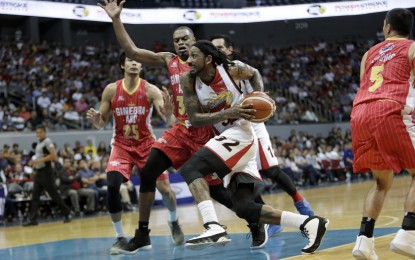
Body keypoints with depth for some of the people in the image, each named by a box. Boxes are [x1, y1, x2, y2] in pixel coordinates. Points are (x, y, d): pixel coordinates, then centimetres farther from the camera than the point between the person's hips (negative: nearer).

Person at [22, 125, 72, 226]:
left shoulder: (47, 142, -13)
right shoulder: (39, 143, 15)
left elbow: (53, 155, -23)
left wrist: (39, 160, -25)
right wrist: (34, 162, 10)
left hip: (46, 172, -9)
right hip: (39, 172, 9)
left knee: (54, 195, -3)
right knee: (35, 196, 3)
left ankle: (67, 214, 8)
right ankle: (32, 219, 2)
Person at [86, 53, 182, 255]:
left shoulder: (150, 90, -12)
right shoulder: (111, 90, -6)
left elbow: (168, 119, -21)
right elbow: (101, 123, 0)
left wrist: (168, 108, -44)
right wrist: (95, 119, -23)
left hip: (146, 144, 0)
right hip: (121, 145, 1)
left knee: (164, 187, -3)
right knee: (112, 187, -20)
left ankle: (174, 223, 30)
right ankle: (120, 237, -7)